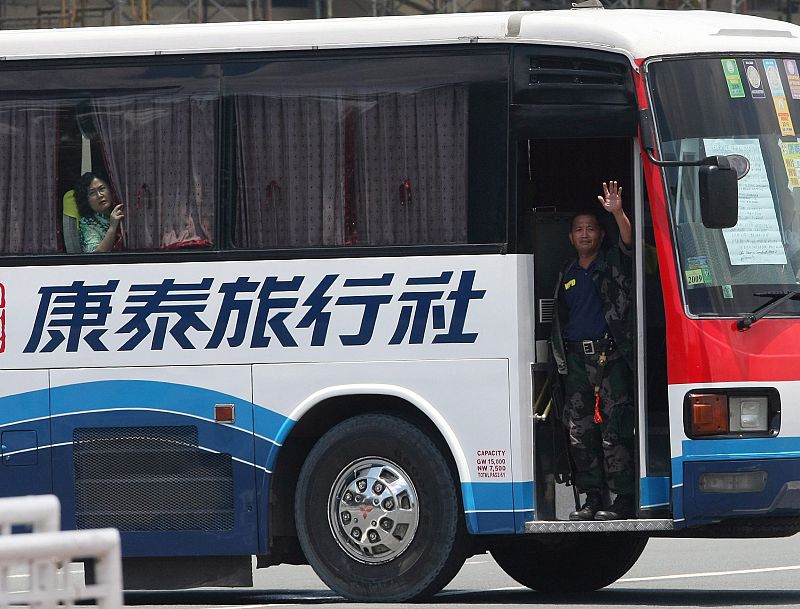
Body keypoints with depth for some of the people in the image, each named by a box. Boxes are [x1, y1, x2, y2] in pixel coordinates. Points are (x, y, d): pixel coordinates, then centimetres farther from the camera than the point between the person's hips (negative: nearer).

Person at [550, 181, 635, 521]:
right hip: (576, 359, 6)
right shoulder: (567, 274, 21)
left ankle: (624, 499, -12)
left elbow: (628, 241, -15)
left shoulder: (613, 263, 6)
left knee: (614, 429, -11)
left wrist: (617, 213, -32)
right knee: (580, 431, 3)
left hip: (610, 355, -6)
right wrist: (561, 357, 17)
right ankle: (593, 499, 8)